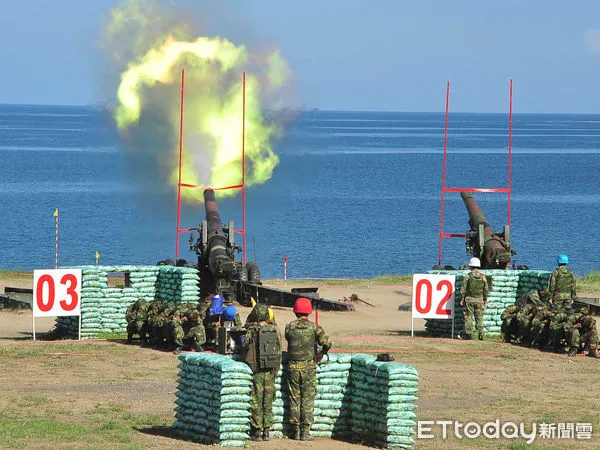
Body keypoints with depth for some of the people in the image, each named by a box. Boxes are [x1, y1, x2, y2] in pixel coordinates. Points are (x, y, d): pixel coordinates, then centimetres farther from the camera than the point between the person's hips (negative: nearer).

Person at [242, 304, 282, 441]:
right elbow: (279, 353, 5)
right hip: (270, 372, 3)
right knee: (268, 402, 9)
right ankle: (266, 431, 10)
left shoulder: (252, 332, -11)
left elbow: (245, 352, -6)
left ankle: (257, 431, 3)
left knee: (256, 402, 3)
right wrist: (275, 371, 14)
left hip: (256, 371, -3)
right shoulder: (275, 331, 0)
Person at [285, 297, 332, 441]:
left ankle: (296, 431, 10)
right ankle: (305, 432, 1)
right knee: (307, 400, 4)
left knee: (294, 399, 9)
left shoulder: (289, 327, -1)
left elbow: (289, 339, 9)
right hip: (309, 367, -1)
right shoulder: (314, 327, -6)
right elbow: (327, 342, -14)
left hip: (293, 367, 1)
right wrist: (322, 353, 5)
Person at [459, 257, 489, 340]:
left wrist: (462, 299, 2)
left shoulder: (468, 277, -7)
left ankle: (468, 334, -1)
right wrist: (485, 300, 14)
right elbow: (486, 290, 5)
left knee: (468, 317, 2)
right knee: (479, 318, 6)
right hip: (479, 300, 2)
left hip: (469, 299, -2)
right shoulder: (483, 277, 0)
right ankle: (480, 334, 2)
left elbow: (463, 289, -5)